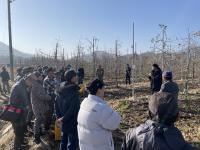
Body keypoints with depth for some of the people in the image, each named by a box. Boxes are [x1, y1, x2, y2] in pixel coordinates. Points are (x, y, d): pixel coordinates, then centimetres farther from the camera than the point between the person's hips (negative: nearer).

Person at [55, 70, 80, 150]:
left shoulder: (61, 89, 1)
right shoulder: (74, 91, -23)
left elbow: (56, 104, 7)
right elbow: (73, 109, -26)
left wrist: (58, 117, 7)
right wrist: (63, 119, -14)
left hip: (64, 122, 8)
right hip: (72, 122, -8)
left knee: (64, 140, 24)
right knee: (72, 143, 7)